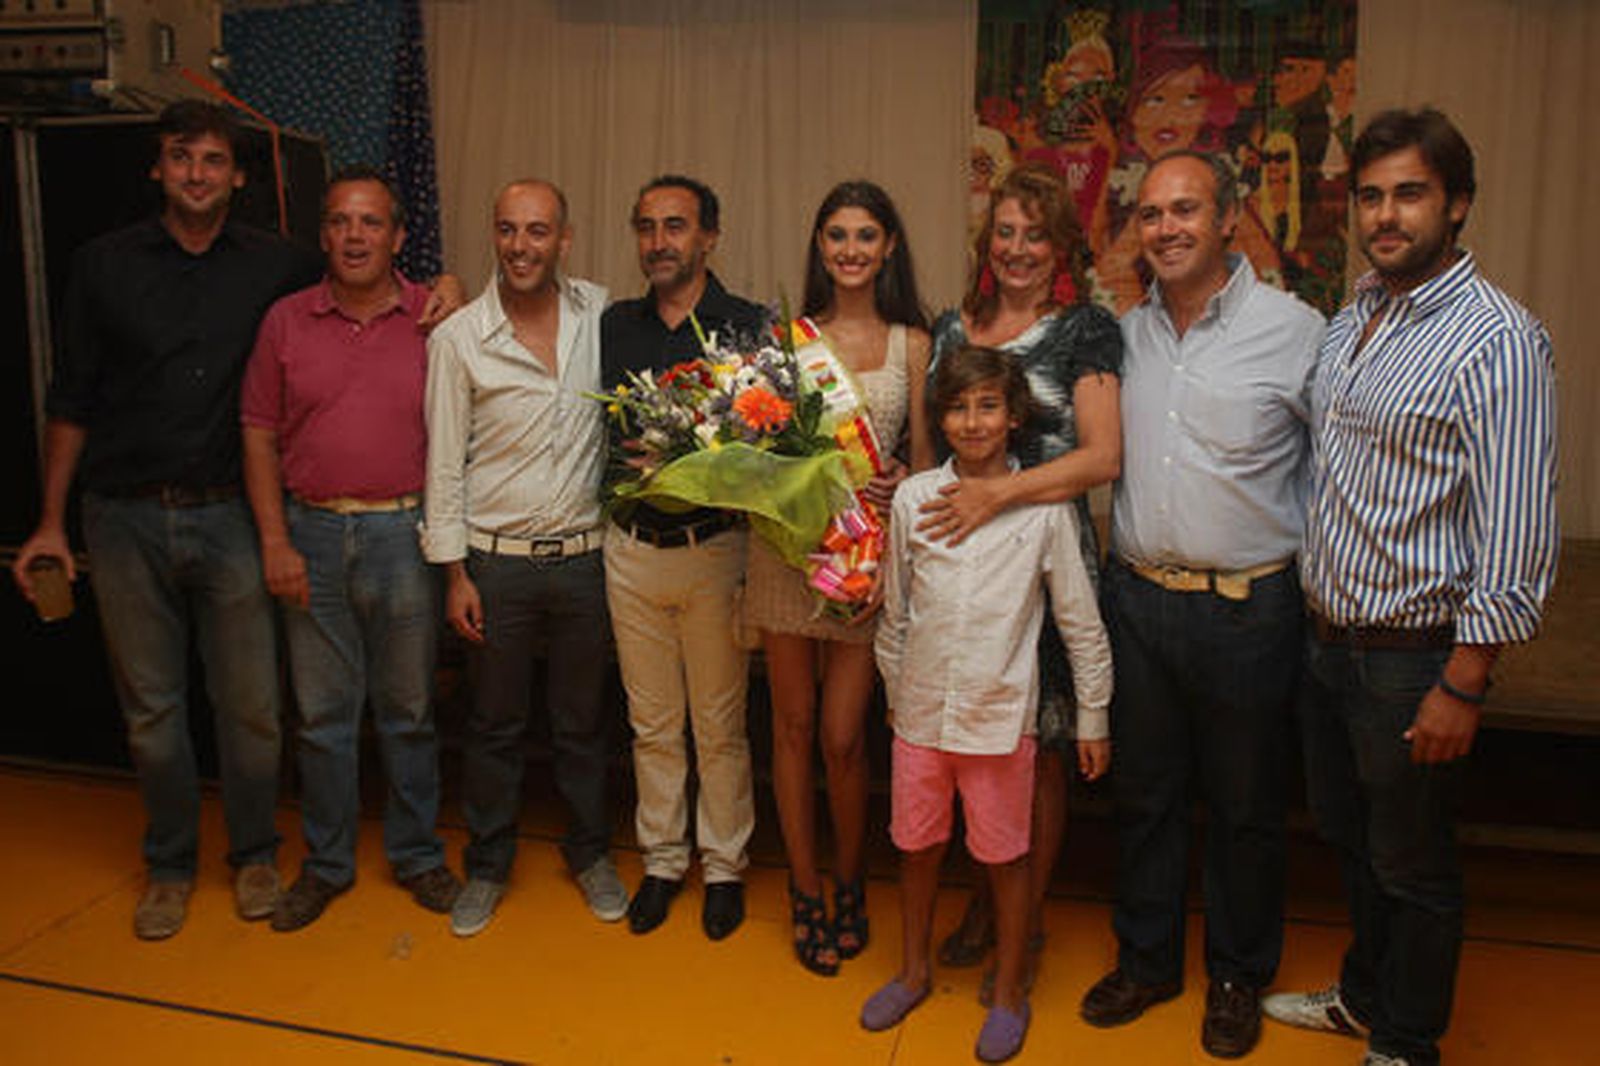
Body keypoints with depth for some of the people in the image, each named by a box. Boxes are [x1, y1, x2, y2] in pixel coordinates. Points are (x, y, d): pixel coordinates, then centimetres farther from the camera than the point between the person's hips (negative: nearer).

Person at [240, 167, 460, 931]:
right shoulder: (286, 321, 4)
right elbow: (259, 436, 5)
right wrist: (275, 541, -3)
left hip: (404, 533, -1)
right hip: (312, 533, 2)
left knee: (408, 709, 10)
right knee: (322, 712, 11)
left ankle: (416, 853, 27)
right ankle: (326, 861, 27)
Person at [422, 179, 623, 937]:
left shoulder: (598, 312, 1)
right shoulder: (459, 336, -6)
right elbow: (445, 462, -4)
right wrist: (454, 574, -5)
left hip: (583, 554, 2)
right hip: (496, 561, -1)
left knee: (584, 719, 14)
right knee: (495, 723, 11)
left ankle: (590, 853, 32)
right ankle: (487, 865, 29)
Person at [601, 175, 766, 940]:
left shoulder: (750, 326, -4)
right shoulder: (613, 325, 9)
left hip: (715, 550, -3)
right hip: (631, 550, 3)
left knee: (720, 724, 8)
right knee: (651, 723, 14)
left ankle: (723, 865, 26)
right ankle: (662, 861, 30)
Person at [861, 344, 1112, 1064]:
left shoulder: (1043, 506, -7)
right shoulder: (913, 498, -1)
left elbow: (1081, 622, 0)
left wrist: (1093, 717, 2)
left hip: (1001, 715, -2)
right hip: (921, 712, 3)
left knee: (1005, 856, 10)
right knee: (916, 844, 16)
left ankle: (1008, 991, 31)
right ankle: (914, 971, 39)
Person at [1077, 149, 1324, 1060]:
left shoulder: (1295, 330, -8)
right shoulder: (1124, 334, 6)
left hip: (1247, 606, -3)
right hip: (1138, 598, 4)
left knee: (1246, 805, 12)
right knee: (1144, 793, 16)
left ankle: (1239, 978, 34)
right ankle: (1147, 960, 35)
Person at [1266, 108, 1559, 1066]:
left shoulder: (1498, 340, -16)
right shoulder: (1352, 321, 8)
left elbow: (1519, 534, -20)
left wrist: (1463, 685, -20)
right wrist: (1314, 618, 12)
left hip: (1415, 657, -7)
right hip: (1328, 638, 7)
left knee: (1413, 866, 11)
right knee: (1351, 840, 23)